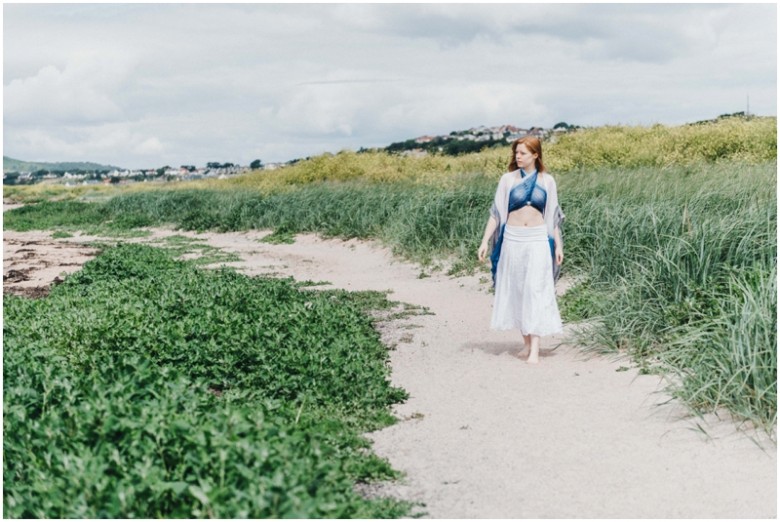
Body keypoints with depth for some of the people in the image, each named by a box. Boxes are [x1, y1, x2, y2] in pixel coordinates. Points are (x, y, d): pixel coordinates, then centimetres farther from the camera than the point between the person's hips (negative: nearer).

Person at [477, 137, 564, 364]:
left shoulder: (547, 181, 4)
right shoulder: (508, 179, 3)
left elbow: (553, 216, 9)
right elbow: (496, 212, 3)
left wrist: (558, 244, 6)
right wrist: (485, 241, -3)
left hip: (538, 241, -1)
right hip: (512, 239, 1)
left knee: (536, 290, -7)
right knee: (516, 290, 5)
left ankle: (535, 348, -9)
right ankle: (526, 341, 17)